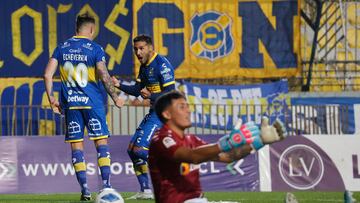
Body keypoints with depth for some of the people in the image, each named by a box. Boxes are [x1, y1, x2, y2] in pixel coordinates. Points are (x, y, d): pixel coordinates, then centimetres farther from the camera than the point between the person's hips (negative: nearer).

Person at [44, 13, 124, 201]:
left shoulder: (62, 48, 7)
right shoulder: (95, 49, -5)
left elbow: (48, 74, 2)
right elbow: (104, 76, -12)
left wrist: (51, 98, 11)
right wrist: (115, 97, -1)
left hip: (70, 103, 3)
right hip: (92, 102, -3)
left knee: (76, 144, 5)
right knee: (101, 141, 3)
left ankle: (85, 190, 1)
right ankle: (106, 186, -4)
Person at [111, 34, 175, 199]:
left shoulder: (161, 65, -15)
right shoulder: (144, 66, 14)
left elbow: (170, 94, -21)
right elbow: (137, 90, 18)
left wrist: (151, 96, -35)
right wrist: (119, 85, 3)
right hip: (153, 112, 10)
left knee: (140, 149, -18)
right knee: (132, 149, 10)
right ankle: (145, 191, 16)